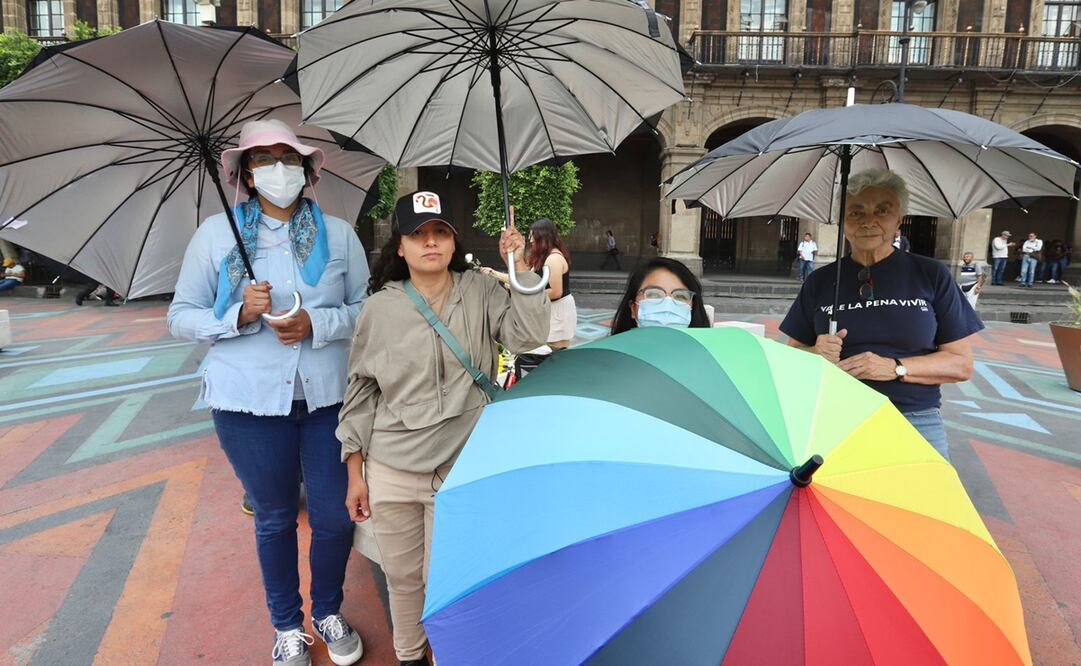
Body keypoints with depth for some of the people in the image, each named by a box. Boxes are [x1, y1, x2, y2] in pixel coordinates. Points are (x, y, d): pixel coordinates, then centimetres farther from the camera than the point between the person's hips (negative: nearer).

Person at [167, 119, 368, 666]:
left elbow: (367, 309, 4)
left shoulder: (338, 233, 4)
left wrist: (315, 325, -14)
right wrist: (240, 315, -15)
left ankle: (328, 612, 35)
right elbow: (181, 318, 3)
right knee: (274, 517, 13)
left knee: (335, 514, 7)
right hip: (250, 400, -1)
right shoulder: (217, 233, 1)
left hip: (329, 397, 1)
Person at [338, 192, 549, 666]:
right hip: (390, 472, 1)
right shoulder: (380, 308, -1)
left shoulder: (481, 294, -1)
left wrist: (520, 268, -18)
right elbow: (360, 393, 3)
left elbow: (528, 335, -14)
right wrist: (355, 472, 4)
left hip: (461, 468, -1)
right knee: (401, 577, 17)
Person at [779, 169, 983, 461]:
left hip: (916, 424, 0)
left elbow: (962, 364, 2)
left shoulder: (931, 275, 4)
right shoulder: (820, 281, 7)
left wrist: (895, 368, -13)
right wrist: (816, 355, -11)